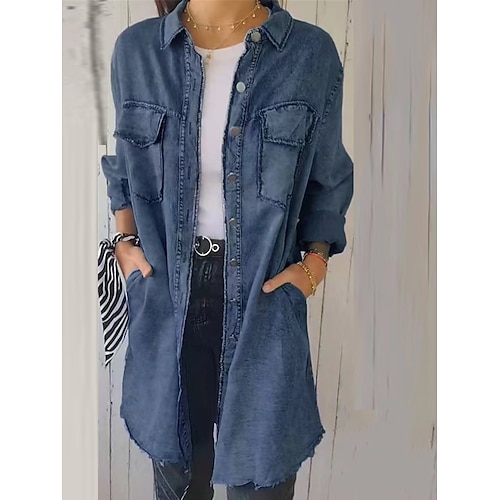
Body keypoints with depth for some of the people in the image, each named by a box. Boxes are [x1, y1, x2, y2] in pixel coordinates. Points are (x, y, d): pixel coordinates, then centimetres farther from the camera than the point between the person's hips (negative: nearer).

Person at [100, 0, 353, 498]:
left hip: (264, 291, -1)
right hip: (166, 285, 2)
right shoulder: (135, 49, -1)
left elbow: (328, 180, 3)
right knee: (175, 447, 22)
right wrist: (125, 241, 3)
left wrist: (315, 260, -6)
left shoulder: (311, 52, -7)